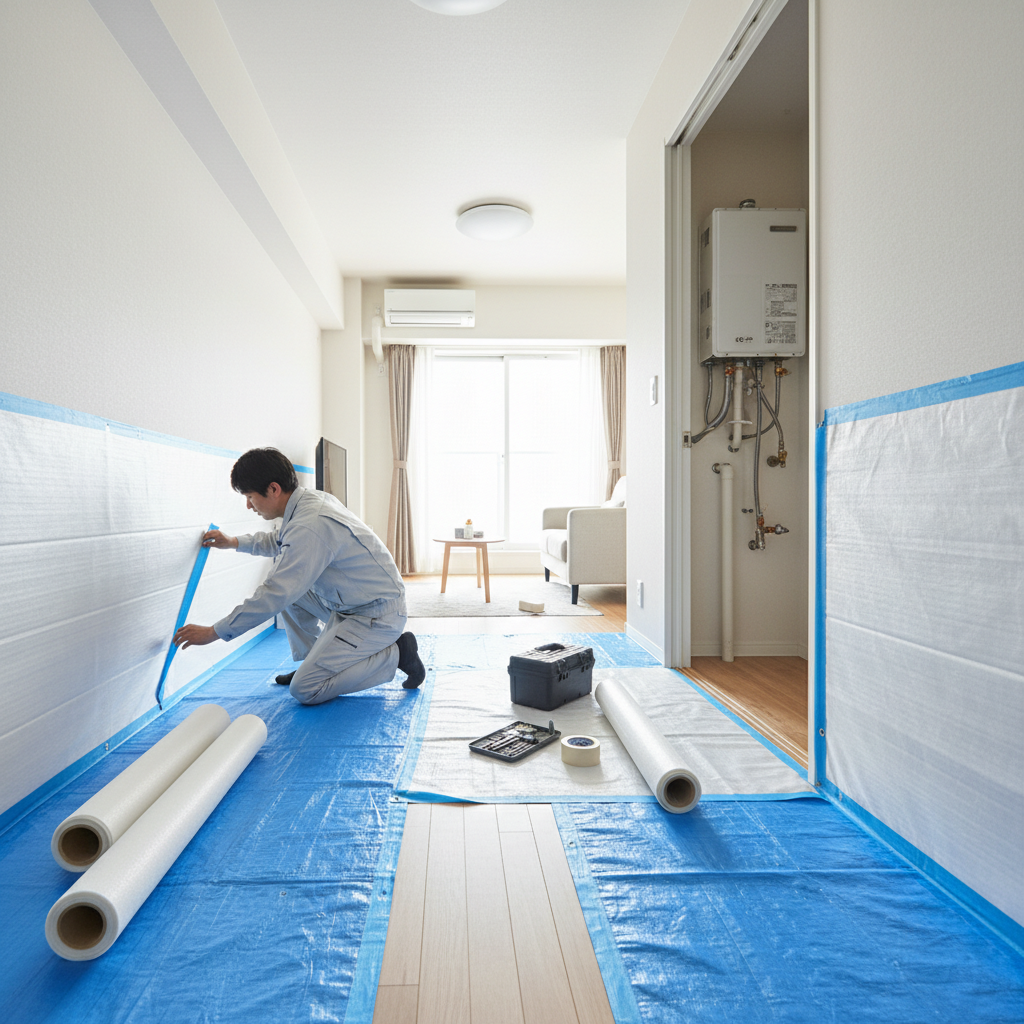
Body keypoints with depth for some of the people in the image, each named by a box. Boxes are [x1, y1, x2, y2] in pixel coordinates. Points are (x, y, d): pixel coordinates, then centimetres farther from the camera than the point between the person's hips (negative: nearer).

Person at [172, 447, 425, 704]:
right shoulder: (310, 499, 4)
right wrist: (234, 542, 26)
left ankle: (395, 654, -2)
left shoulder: (310, 526, -27)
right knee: (284, 579, 15)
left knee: (305, 691, -10)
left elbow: (274, 596, -25)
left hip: (378, 616, -10)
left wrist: (213, 632, -16)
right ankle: (313, 663, 23)